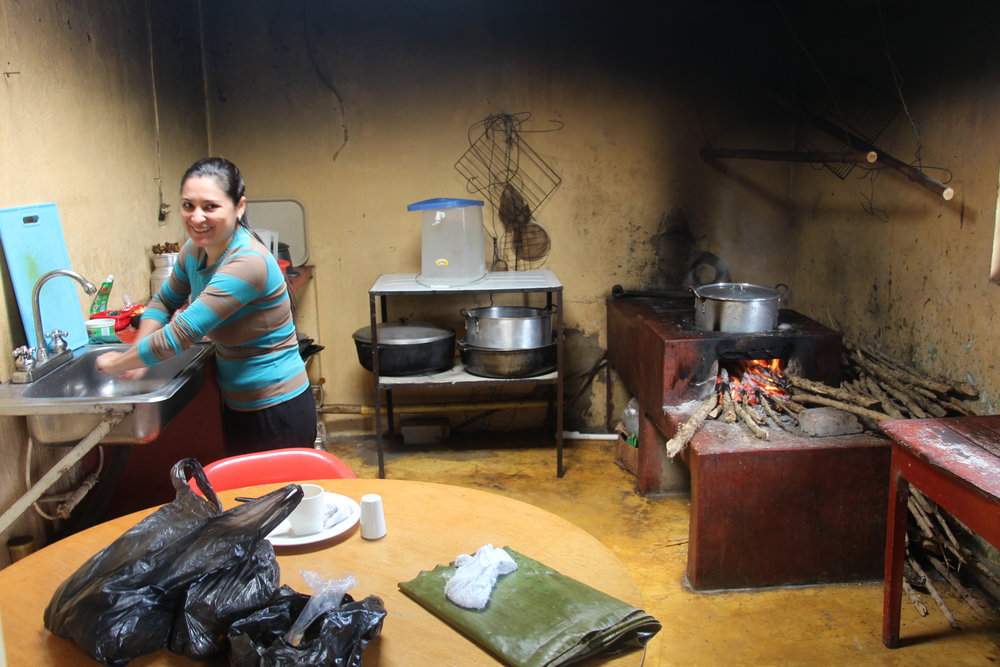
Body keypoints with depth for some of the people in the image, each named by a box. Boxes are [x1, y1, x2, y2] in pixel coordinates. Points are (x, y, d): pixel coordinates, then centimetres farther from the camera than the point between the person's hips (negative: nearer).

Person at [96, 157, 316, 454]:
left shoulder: (247, 263, -27)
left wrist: (117, 363, -11)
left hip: (276, 411, -8)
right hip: (237, 405, 8)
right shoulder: (195, 250, 0)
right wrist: (137, 356, 1)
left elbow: (178, 336, -26)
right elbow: (163, 302, 16)